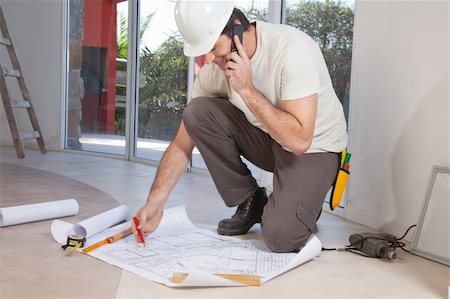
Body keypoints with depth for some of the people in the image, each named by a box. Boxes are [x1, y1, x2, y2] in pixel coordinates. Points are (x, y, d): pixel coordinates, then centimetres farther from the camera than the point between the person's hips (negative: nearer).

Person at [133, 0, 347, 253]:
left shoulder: (292, 48, -28)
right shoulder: (214, 67, -11)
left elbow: (299, 140, -32)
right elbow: (183, 143, -7)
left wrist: (247, 89, -31)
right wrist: (155, 201, -17)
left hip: (314, 148, -5)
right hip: (266, 138, 6)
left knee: (279, 238, -27)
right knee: (197, 112, -17)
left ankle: (304, 199, 11)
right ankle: (250, 202, 0)